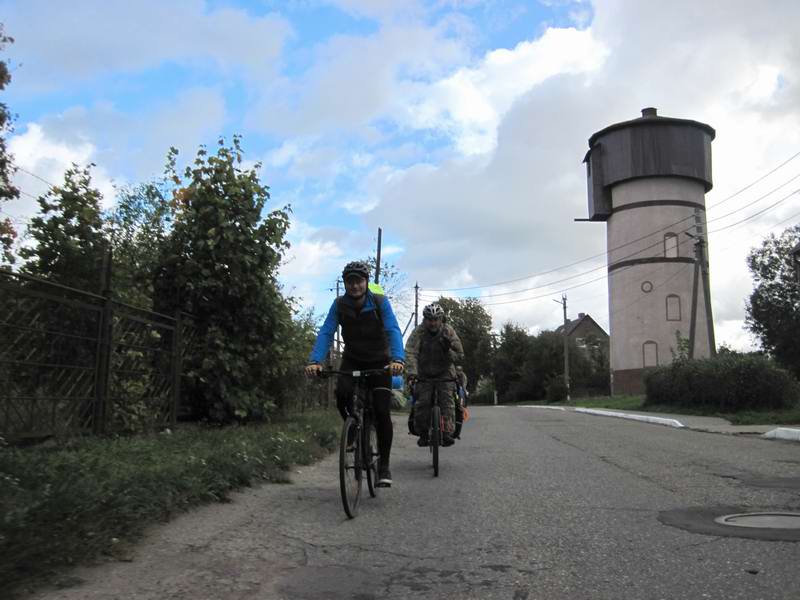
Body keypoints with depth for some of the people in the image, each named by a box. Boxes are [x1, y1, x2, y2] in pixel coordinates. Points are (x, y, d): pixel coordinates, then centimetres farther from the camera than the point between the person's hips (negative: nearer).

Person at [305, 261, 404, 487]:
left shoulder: (380, 302, -19)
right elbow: (326, 333, -21)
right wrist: (314, 361, -38)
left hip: (379, 362, -1)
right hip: (352, 360, 2)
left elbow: (393, 331, -30)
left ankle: (384, 465, 3)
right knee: (342, 394, -28)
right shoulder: (339, 305, -13)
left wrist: (397, 359, -48)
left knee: (382, 412, -12)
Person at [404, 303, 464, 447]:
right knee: (422, 401, -13)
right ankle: (423, 434, 3)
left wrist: (448, 351, -30)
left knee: (447, 400, -16)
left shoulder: (448, 332, -11)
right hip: (424, 373, 0)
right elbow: (410, 352, -27)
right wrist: (412, 372, -41)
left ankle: (448, 433, -15)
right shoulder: (418, 332, -14)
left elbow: (460, 356, -8)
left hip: (445, 372, 0)